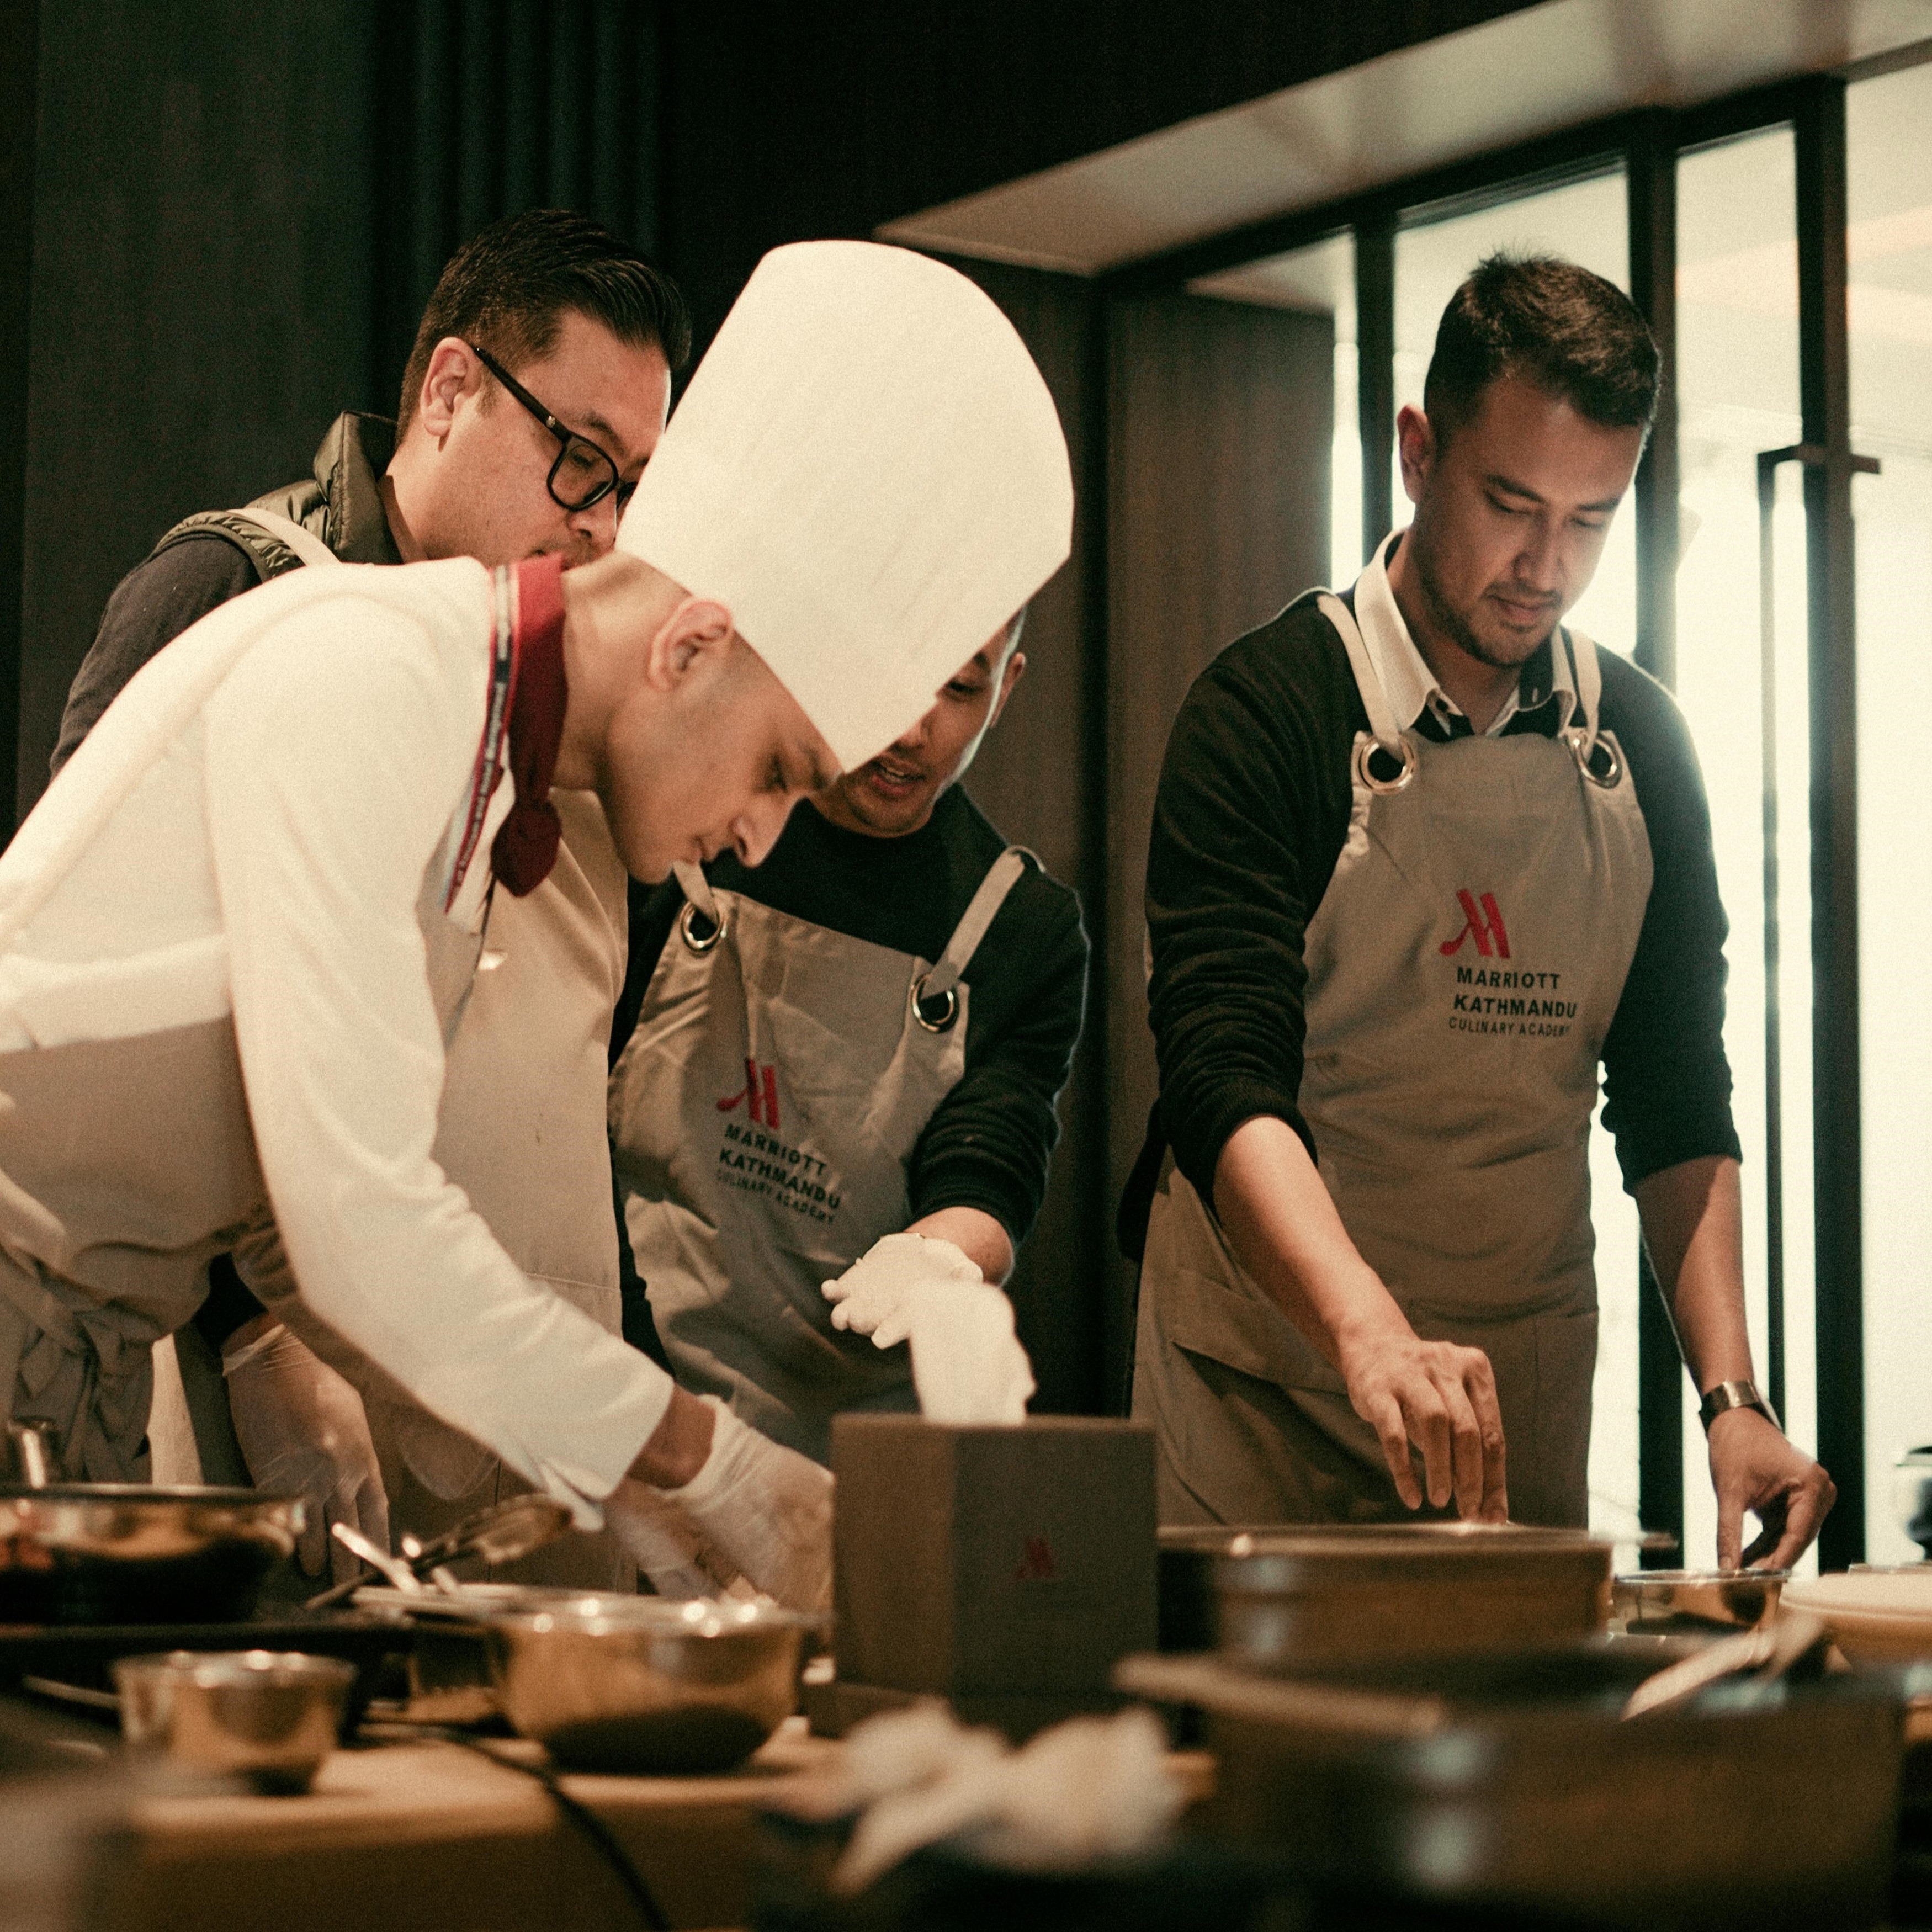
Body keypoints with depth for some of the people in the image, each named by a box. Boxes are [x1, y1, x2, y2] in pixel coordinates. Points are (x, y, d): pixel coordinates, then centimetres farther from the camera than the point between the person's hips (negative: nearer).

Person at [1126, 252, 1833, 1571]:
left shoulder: (1639, 746, 5)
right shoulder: (1273, 707, -11)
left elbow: (1676, 1105, 7)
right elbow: (1227, 1078, -22)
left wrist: (1730, 1395, -7)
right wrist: (1373, 1332, -38)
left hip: (1525, 1394, 5)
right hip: (1272, 1376, -4)